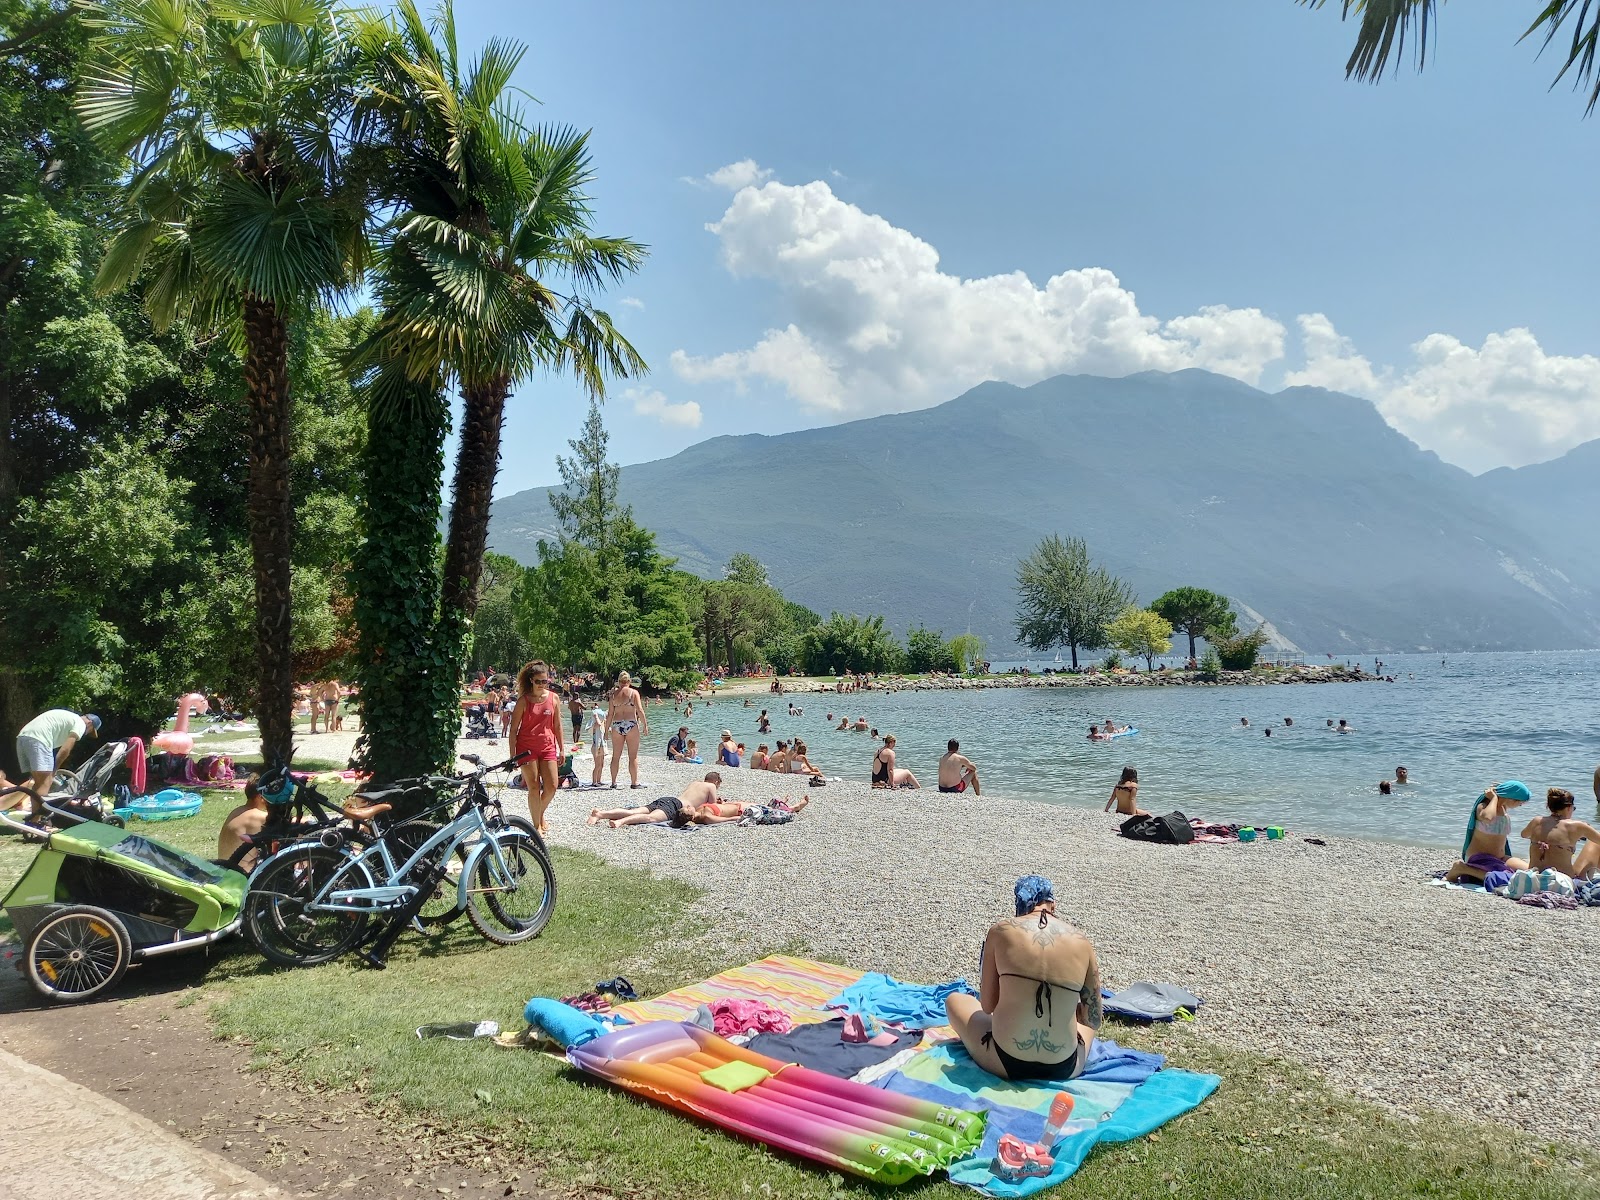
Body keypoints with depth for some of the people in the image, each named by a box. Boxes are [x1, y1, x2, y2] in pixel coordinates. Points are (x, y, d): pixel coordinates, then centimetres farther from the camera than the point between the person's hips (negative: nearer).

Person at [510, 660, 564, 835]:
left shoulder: (553, 698, 4)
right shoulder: (524, 700, -5)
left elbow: (558, 725, 10)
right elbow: (514, 728, -3)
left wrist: (561, 750, 9)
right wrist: (512, 754, -6)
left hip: (547, 747, 3)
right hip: (527, 748, -3)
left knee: (552, 786, -1)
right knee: (534, 787, -2)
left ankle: (541, 814, 26)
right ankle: (537, 825, 9)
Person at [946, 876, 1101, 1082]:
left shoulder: (1001, 930, -3)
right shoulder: (1081, 943, 1)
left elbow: (987, 1005, 0)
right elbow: (1094, 1021, 7)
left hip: (1004, 1063, -2)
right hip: (1063, 1069, 2)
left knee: (955, 1000, 26)